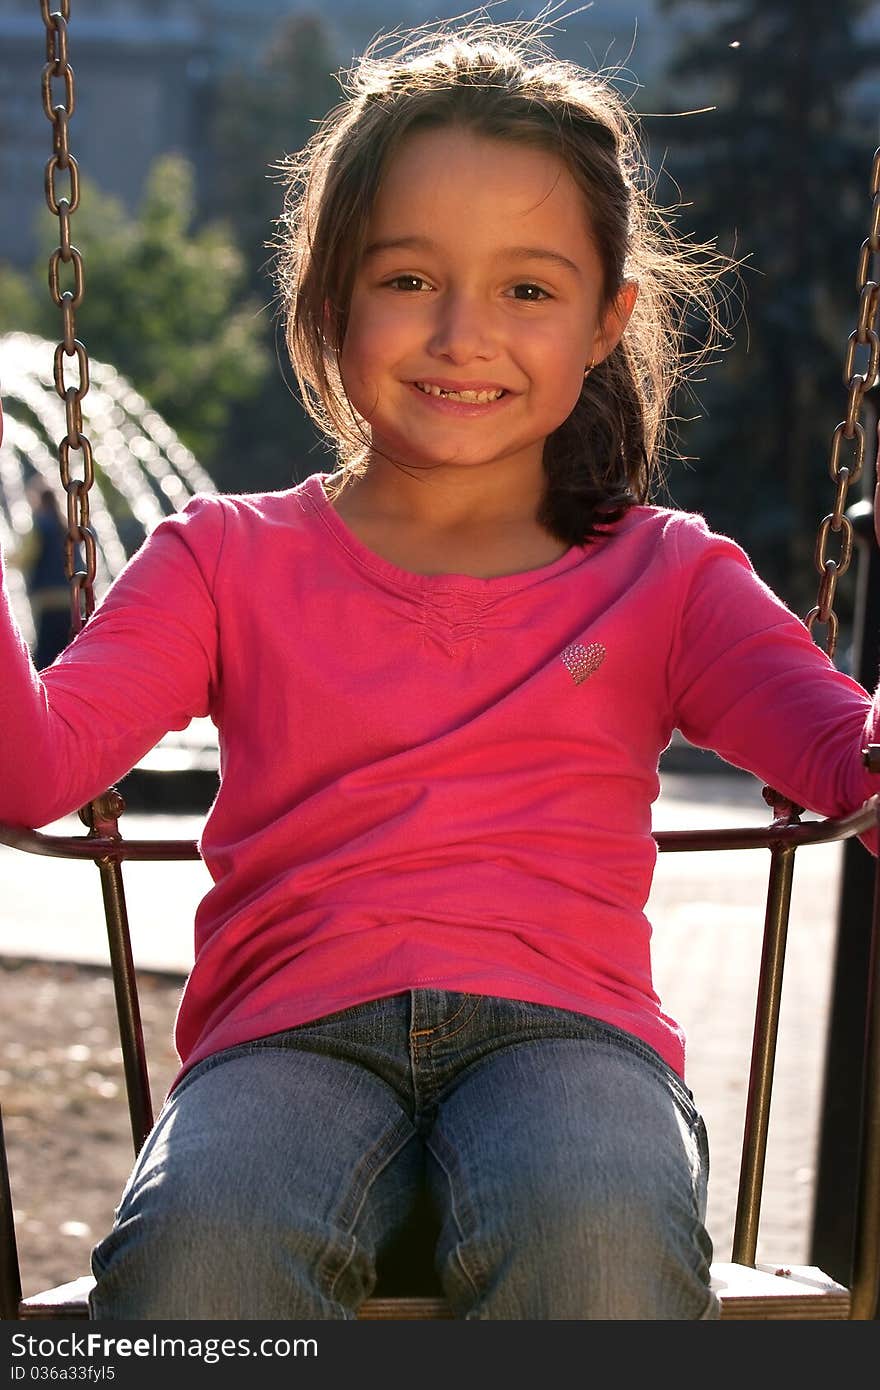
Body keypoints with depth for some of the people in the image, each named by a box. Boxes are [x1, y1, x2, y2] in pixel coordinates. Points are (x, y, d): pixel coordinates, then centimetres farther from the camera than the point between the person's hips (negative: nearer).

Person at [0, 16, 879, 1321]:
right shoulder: (229, 559, 17)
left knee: (600, 1242, -35)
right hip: (290, 1029, 0)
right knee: (193, 1251, -35)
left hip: (565, 1024, 1)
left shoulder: (664, 577, 17)